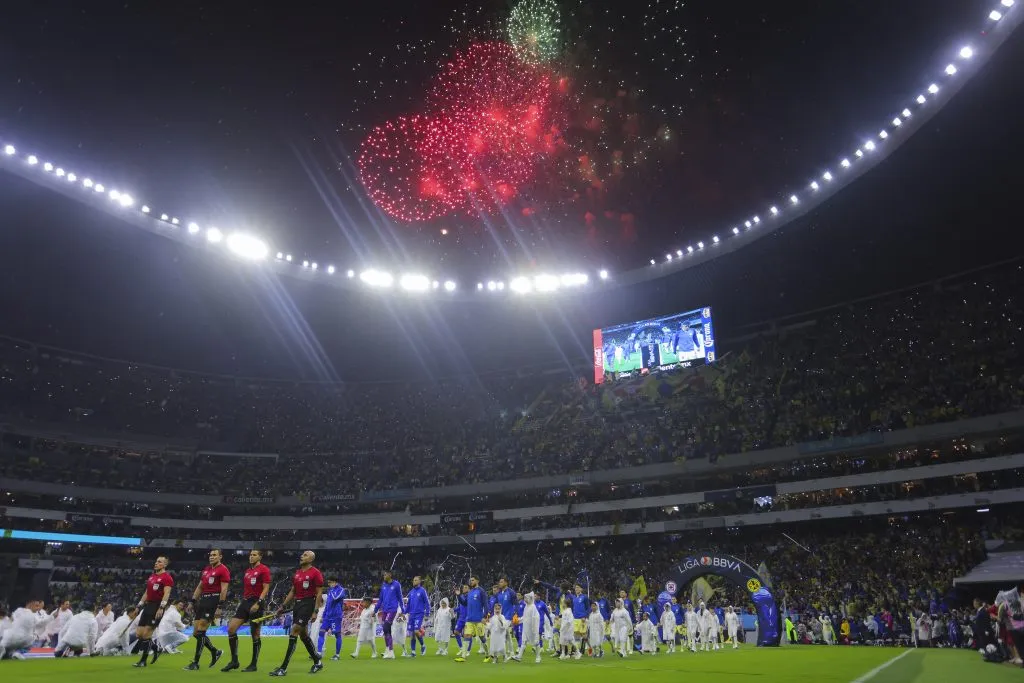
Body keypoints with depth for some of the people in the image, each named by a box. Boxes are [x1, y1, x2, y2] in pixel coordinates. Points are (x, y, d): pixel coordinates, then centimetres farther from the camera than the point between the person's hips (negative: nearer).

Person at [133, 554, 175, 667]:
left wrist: (161, 608, -26)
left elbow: (166, 593, -17)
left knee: (146, 634, -8)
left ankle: (143, 660, 4)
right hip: (148, 606, 8)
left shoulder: (167, 577, -8)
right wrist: (139, 606, 19)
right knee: (139, 634, 6)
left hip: (157, 607, -8)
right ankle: (156, 649, 26)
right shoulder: (151, 576, 17)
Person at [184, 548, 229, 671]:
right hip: (203, 600, 9)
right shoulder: (206, 569, 18)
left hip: (214, 600, -9)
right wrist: (193, 601, 14)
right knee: (196, 633, 8)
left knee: (200, 632, -10)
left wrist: (219, 607, -17)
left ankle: (195, 663, -2)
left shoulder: (223, 570, -7)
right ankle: (215, 652, 24)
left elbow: (224, 589, -12)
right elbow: (199, 587, 23)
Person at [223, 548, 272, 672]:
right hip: (245, 602, 8)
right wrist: (242, 601, 18)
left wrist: (258, 603, -21)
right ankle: (234, 661, 8)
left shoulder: (264, 570, -6)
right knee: (231, 628, -2)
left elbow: (266, 588, -13)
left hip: (256, 603, -8)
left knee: (255, 634, 0)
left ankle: (254, 664, 10)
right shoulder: (247, 571, 17)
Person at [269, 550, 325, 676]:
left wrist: (315, 611, -15)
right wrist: (283, 606, 15)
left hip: (308, 604, -8)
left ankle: (283, 668, -9)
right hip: (297, 604, 8)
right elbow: (292, 591, 20)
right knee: (303, 635, 13)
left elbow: (319, 593, -10)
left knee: (294, 632, -13)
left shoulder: (315, 573, -10)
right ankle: (318, 662, 28)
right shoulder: (296, 573, 12)